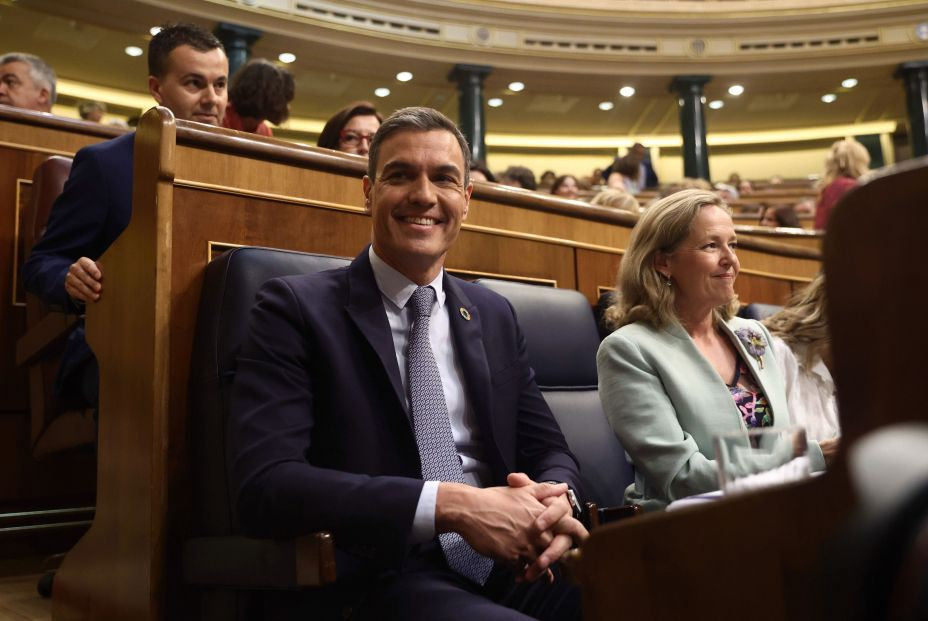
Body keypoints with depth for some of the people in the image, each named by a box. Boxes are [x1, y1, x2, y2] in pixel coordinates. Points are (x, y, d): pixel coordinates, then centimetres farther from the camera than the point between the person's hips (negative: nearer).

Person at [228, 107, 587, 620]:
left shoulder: (494, 315, 14)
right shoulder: (297, 307, -3)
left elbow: (549, 451, 15)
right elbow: (263, 484, -14)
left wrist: (555, 501, -10)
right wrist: (449, 505, -22)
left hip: (514, 564, 6)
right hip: (384, 577, -5)